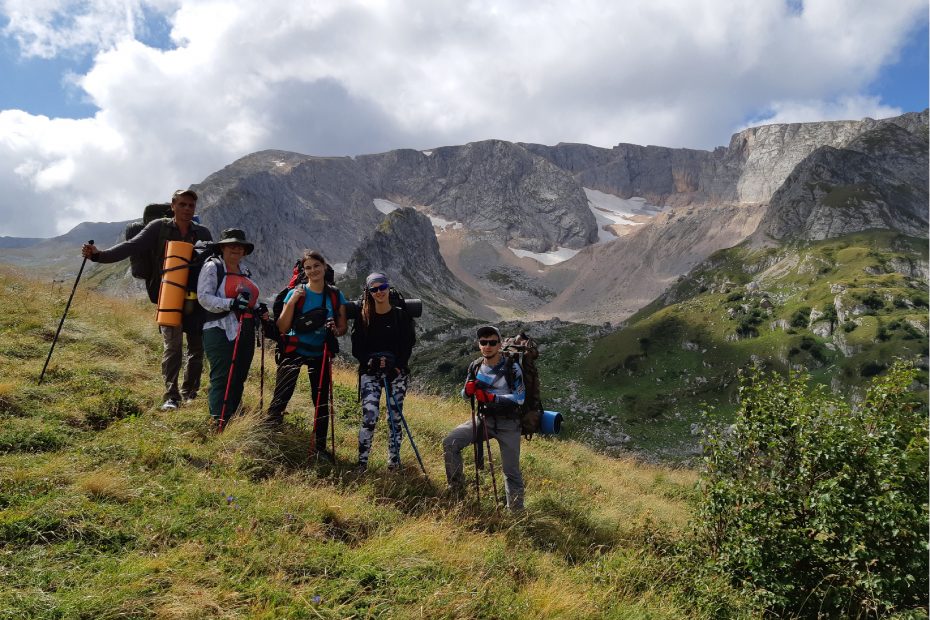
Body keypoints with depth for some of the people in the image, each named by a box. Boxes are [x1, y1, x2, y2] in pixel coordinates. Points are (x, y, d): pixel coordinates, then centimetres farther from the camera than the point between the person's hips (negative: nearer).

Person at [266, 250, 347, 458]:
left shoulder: (336, 295, 0)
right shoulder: (296, 293, -6)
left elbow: (342, 327, 6)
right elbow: (283, 328, -11)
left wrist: (335, 331, -17)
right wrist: (292, 301, -22)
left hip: (321, 354, 2)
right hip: (294, 351, -2)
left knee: (322, 402, 7)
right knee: (281, 398, -13)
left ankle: (320, 447, 19)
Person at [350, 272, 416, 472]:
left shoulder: (402, 315, 2)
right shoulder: (363, 316, 4)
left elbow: (408, 345, 1)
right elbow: (357, 347, 4)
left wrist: (397, 367, -10)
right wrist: (369, 361, -11)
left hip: (396, 371, 1)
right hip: (370, 371, 0)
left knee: (395, 418, 4)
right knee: (369, 416, -13)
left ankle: (394, 462, 15)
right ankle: (362, 462, -5)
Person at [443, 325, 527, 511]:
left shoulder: (512, 367, -11)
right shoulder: (476, 366, 3)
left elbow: (520, 397, -16)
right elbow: (465, 394, 12)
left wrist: (492, 398, -27)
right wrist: (468, 390, -13)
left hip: (508, 423, -4)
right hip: (483, 418, 4)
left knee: (511, 471, 3)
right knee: (450, 442, -14)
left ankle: (517, 512, 20)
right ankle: (456, 491, 0)